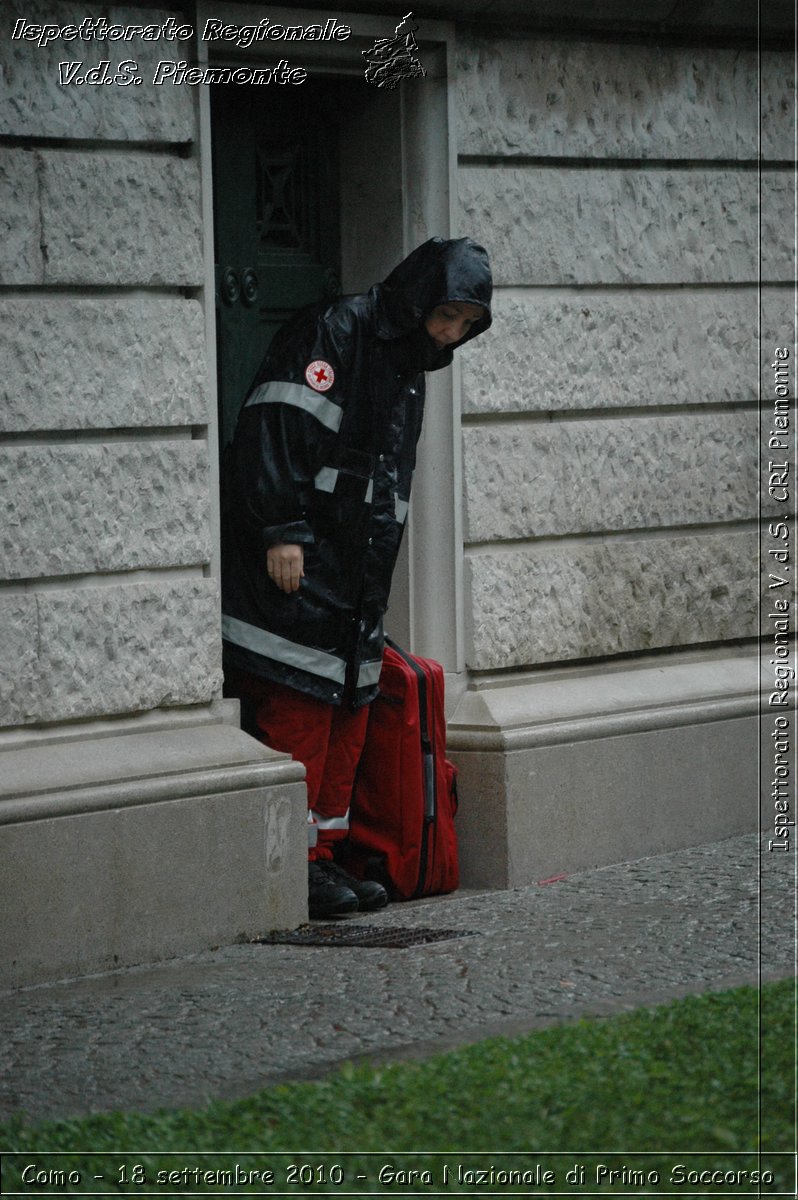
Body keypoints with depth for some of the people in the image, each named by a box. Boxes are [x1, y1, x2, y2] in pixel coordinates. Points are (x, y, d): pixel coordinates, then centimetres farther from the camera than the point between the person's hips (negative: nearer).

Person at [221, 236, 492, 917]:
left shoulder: (410, 367, 20)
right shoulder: (331, 336, -9)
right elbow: (275, 429, -19)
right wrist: (281, 530, -23)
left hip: (358, 579, 9)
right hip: (298, 568, -9)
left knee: (348, 714, 9)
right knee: (298, 709, -9)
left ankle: (322, 855, 16)